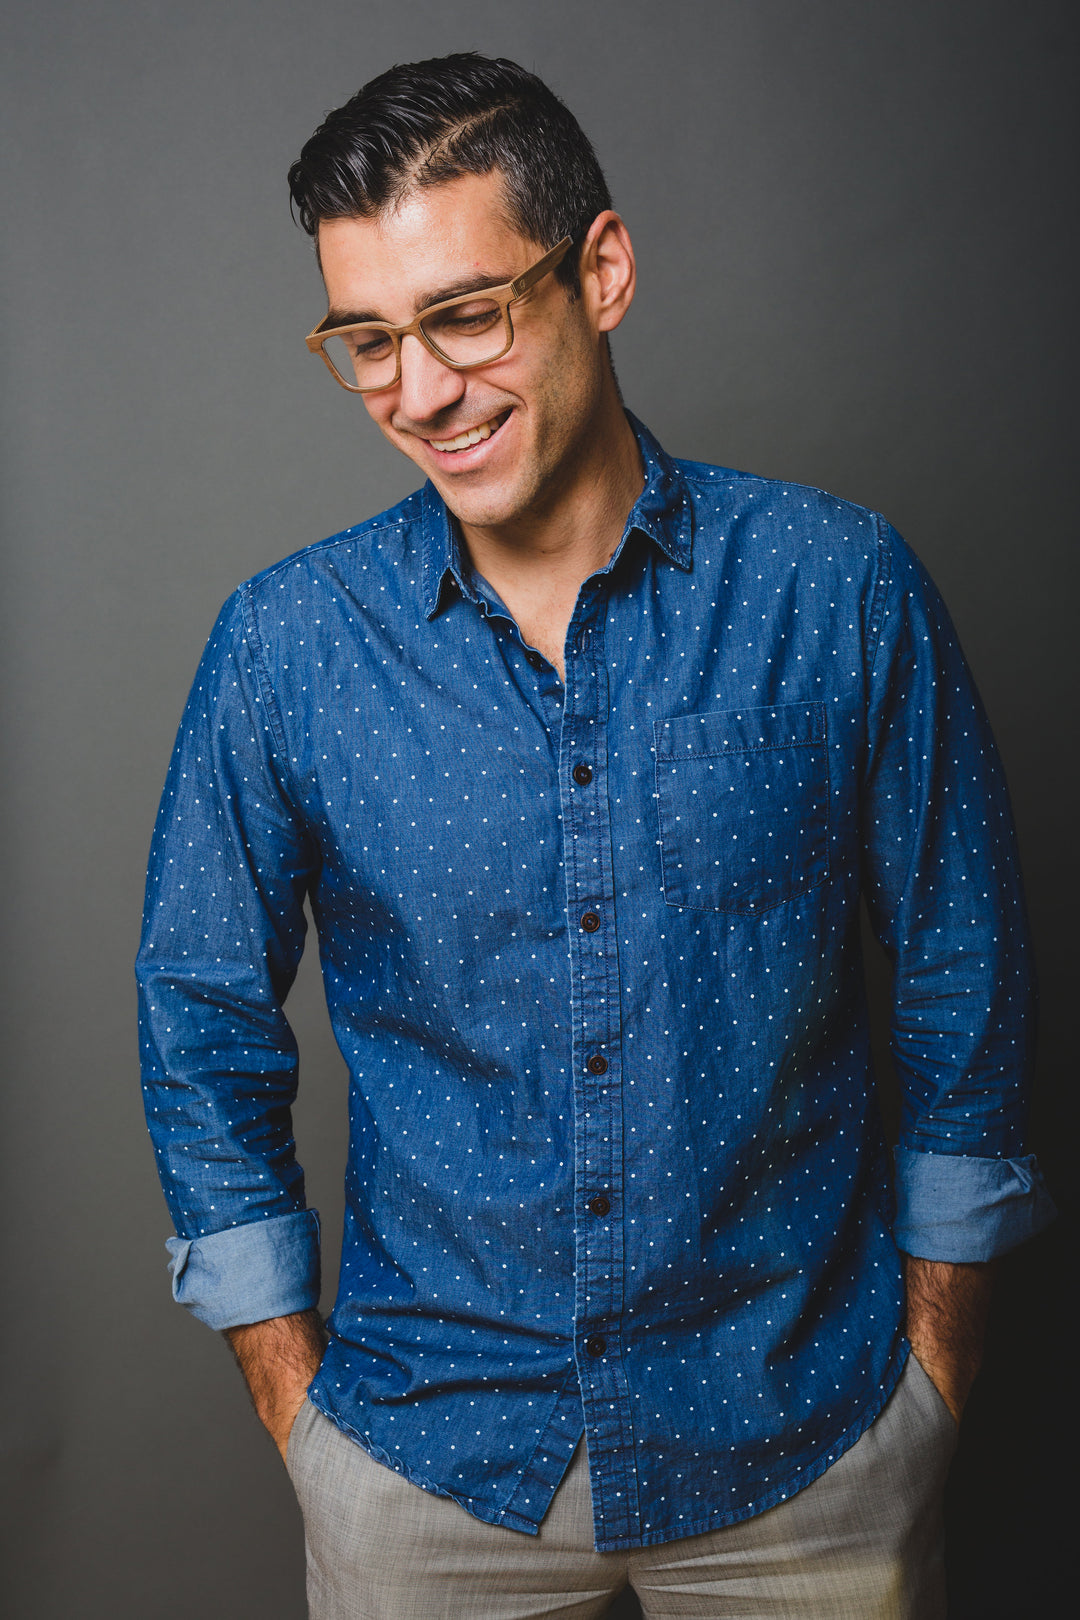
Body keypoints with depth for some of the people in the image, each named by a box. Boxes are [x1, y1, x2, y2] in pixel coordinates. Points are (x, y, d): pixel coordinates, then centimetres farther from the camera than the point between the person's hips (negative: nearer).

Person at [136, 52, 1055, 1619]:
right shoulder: (284, 643, -9)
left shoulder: (840, 586, -11)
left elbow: (963, 965, -1)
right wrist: (287, 1382, 2)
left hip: (810, 1439, 0)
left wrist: (938, 1335, 3)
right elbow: (203, 1018, 1)